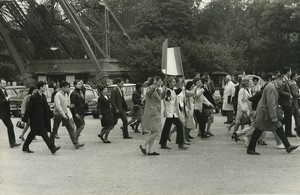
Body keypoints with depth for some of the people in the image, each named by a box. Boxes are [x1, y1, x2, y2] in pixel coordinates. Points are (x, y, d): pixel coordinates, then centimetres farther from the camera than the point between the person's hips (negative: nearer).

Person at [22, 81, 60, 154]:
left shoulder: (43, 96, 8)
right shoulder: (34, 97, -17)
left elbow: (46, 107, 15)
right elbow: (29, 109, -15)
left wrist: (50, 115, 10)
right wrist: (25, 119, -14)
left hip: (42, 119, 9)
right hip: (36, 119, -9)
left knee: (33, 133, 16)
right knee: (44, 133, -9)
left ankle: (25, 147, 28)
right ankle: (52, 148, -9)